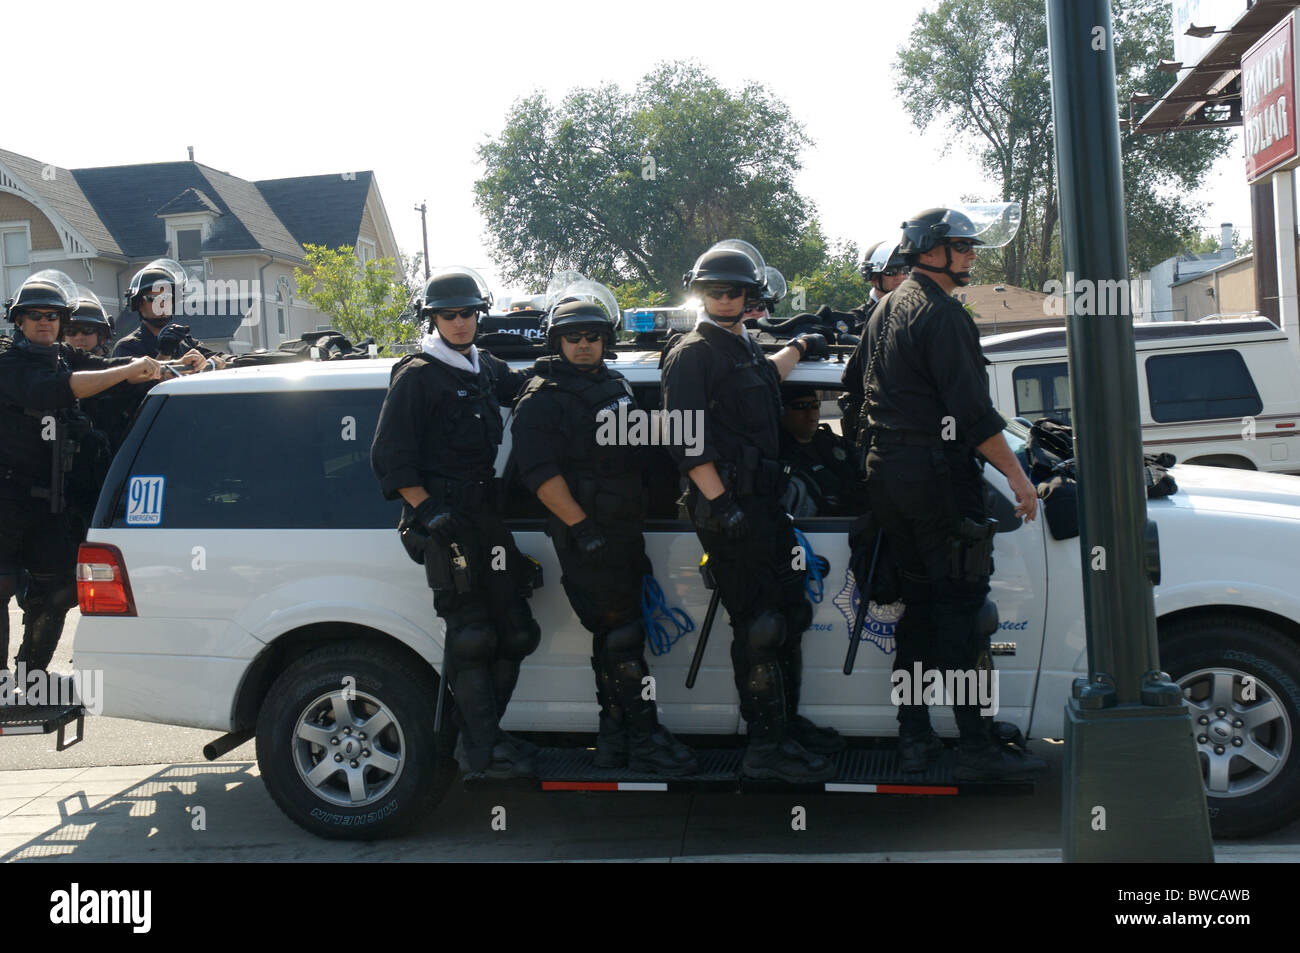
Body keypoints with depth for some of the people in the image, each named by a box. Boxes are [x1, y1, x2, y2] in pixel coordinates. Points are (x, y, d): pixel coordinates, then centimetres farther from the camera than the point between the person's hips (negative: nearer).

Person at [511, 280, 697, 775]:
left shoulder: (616, 384, 17)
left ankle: (614, 738, 21)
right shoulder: (542, 400, -8)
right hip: (586, 537, -8)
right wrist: (581, 527, -23)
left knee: (617, 636, 12)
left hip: (627, 530, 8)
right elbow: (540, 472, -18)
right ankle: (645, 739, 0)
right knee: (621, 636, -7)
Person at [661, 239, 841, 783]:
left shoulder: (744, 346, 18)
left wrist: (798, 348, 55)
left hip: (764, 501, 9)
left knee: (789, 613, 15)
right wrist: (720, 503, -23)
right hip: (728, 506, -9)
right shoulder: (692, 353, -8)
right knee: (758, 624, -8)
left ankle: (788, 723, 28)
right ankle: (766, 747, 0)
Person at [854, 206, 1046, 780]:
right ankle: (976, 748, -1)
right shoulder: (940, 313, -11)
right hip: (935, 473, -9)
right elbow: (971, 409, -18)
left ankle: (913, 738, 18)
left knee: (919, 603, 14)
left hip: (885, 473, 9)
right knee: (958, 606, -5)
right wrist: (1016, 475, -15)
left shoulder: (886, 310, 19)